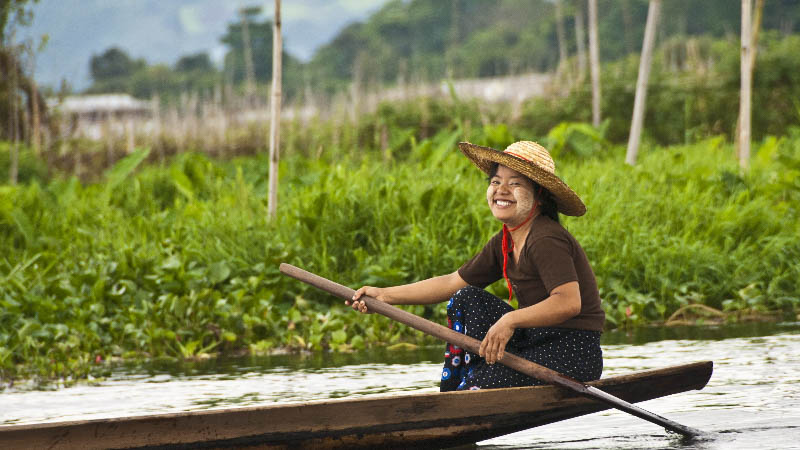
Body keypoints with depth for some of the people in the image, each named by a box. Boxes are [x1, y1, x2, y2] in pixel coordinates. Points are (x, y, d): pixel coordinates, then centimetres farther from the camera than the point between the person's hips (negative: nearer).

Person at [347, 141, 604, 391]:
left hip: (574, 355, -9)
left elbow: (569, 302, -33)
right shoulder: (505, 243, 9)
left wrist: (511, 320, -42)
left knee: (477, 389, -20)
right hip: (537, 342, 9)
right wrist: (385, 296, 9)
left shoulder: (547, 240, -20)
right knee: (466, 299, 7)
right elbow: (453, 283, 14)